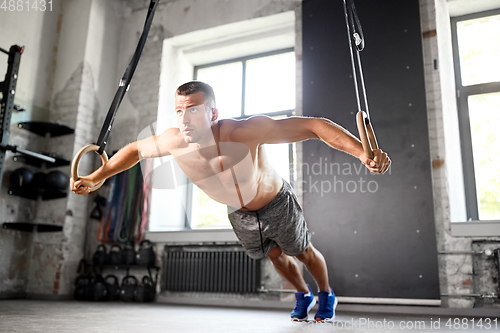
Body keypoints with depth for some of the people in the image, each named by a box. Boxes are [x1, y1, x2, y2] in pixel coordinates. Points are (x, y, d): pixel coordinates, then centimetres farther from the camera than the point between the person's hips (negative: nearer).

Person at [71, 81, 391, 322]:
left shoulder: (245, 131, -43)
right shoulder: (175, 141, -29)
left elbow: (315, 126, -43)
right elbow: (136, 149, -7)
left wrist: (363, 152, -56)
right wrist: (95, 178, 0)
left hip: (277, 204, -4)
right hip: (239, 214, 4)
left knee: (305, 252, 20)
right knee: (276, 255, 25)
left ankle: (327, 295, 52)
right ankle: (303, 295, 55)